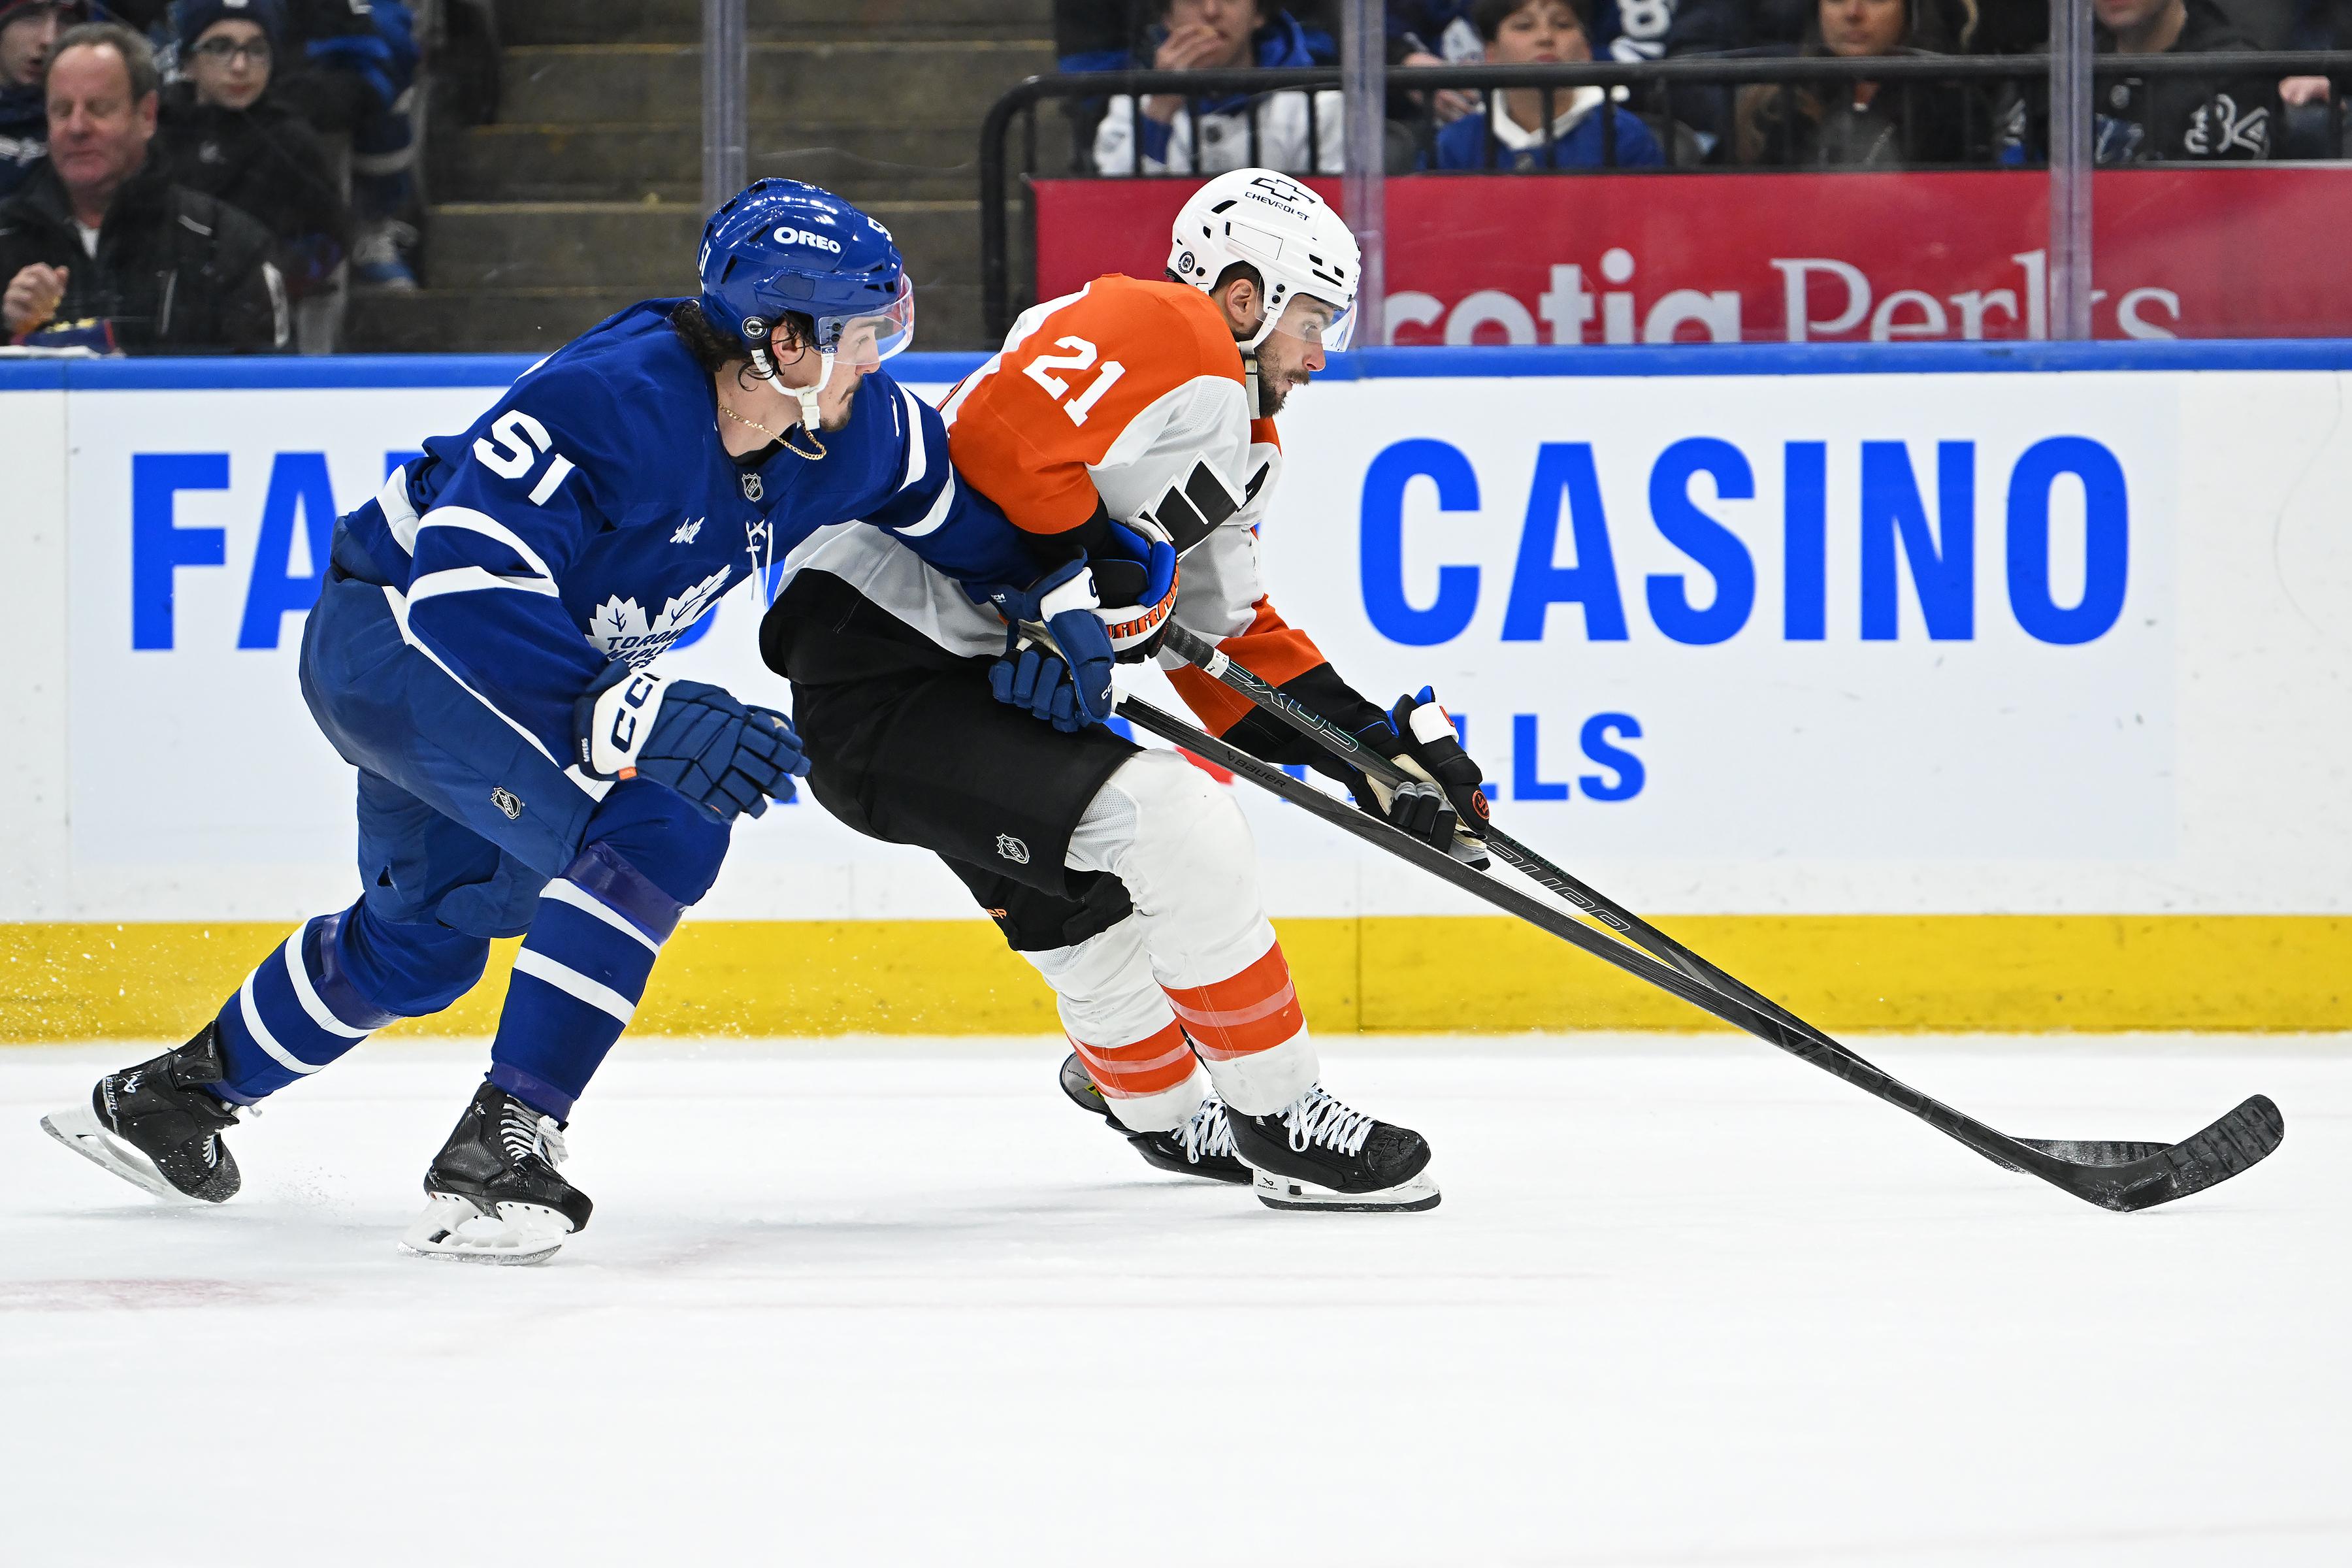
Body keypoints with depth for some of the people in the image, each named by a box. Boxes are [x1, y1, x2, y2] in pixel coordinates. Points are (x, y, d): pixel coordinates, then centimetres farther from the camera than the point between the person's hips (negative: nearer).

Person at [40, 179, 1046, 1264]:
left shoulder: (851, 427, -11)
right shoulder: (612, 401, -35)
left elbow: (963, 510, 10)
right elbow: (460, 583, -40)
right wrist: (639, 718, -47)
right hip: (388, 636, -9)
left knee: (424, 940, 27)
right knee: (659, 825, -28)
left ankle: (175, 1093, 49)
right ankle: (500, 1150, -26)